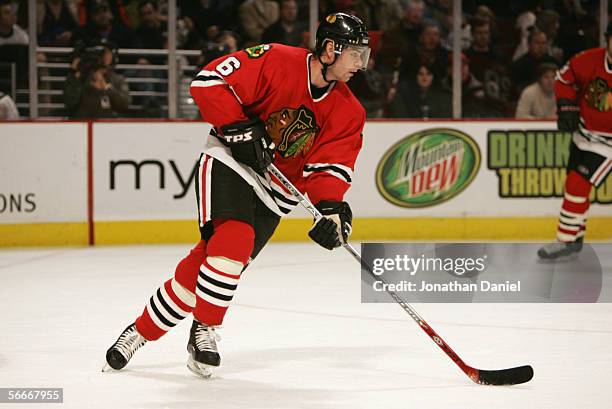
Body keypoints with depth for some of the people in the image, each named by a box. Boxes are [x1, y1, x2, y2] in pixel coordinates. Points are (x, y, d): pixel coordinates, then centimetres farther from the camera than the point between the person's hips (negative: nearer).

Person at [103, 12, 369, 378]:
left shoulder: (348, 112, 1)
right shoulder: (276, 61, -15)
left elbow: (330, 165, -3)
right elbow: (209, 82, -17)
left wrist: (331, 206, -21)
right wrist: (239, 128, -23)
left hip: (274, 193, 5)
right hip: (230, 164, -5)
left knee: (213, 259, -5)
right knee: (233, 239, -27)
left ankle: (143, 333, 8)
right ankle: (204, 331, -9)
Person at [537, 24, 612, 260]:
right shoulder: (590, 61, -15)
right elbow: (566, 77, 3)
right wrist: (567, 107, -6)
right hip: (583, 132, 5)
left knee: (578, 183, -14)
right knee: (574, 183, 14)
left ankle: (566, 241, -6)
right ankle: (575, 238, 30)